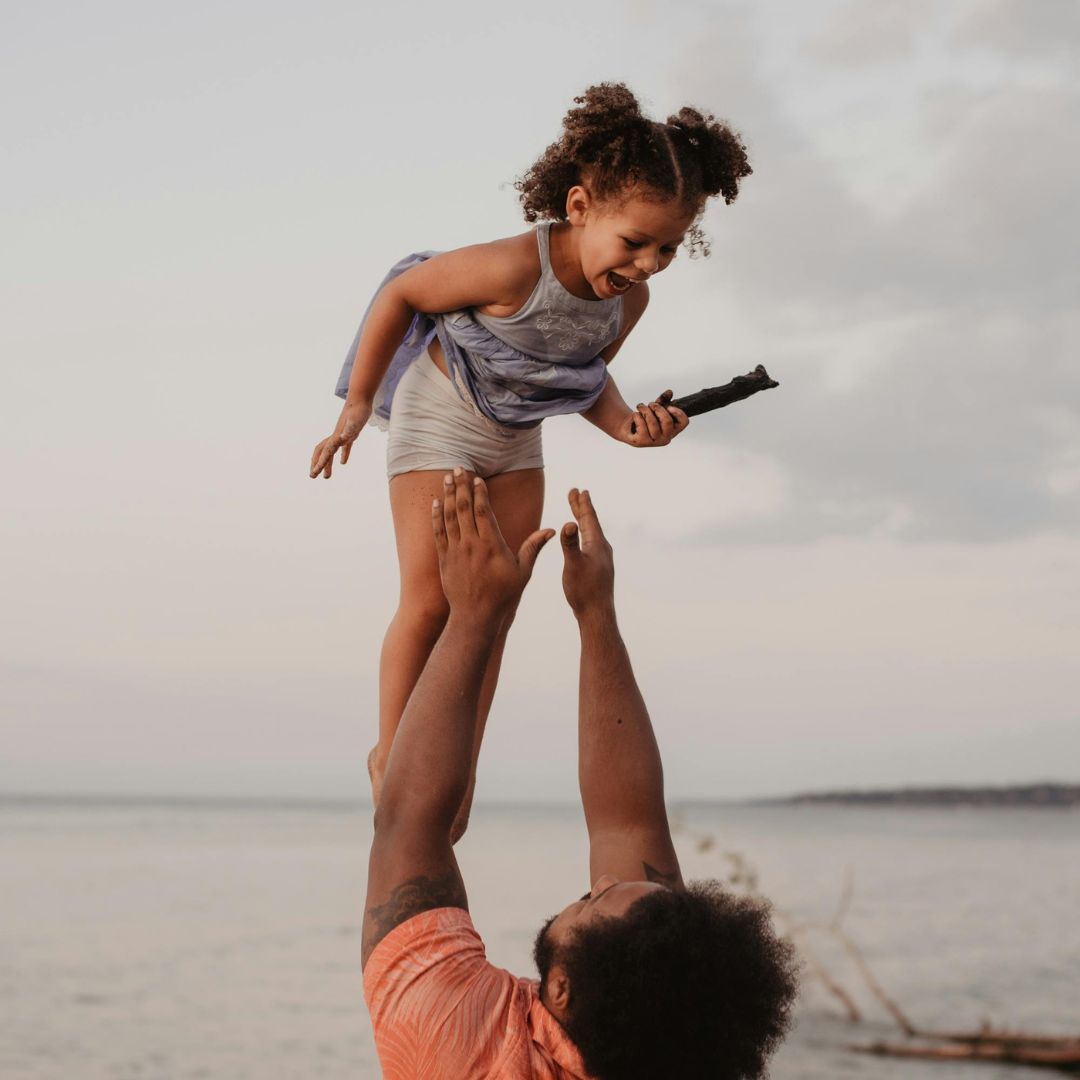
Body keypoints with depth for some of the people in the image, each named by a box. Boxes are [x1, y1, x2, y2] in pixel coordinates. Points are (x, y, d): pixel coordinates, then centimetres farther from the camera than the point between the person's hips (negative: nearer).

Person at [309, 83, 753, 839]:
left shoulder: (629, 300, -16)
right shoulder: (515, 268, -36)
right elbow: (401, 295, -21)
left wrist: (628, 423, -19)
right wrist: (358, 404, -13)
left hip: (516, 439, 6)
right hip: (439, 417, -6)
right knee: (431, 600, -8)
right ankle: (392, 755, 10)